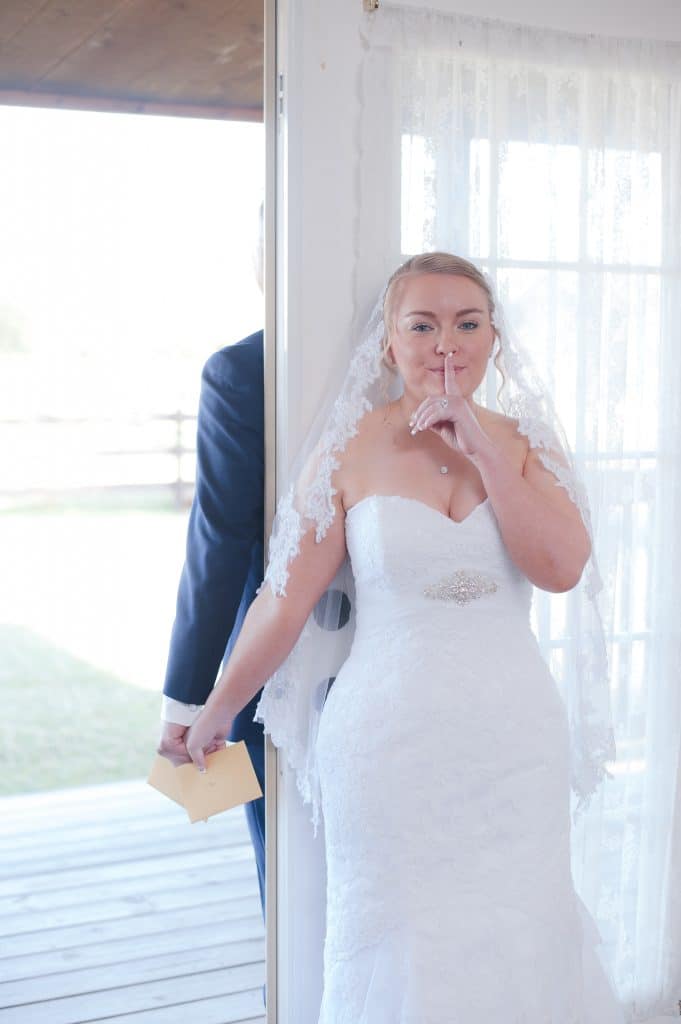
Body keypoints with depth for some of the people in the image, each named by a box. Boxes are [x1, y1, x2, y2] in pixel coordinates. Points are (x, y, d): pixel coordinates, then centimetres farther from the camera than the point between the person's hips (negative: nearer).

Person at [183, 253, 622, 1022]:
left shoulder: (528, 445, 4)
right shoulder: (351, 449, -4)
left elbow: (561, 568, -11)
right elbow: (286, 601, -1)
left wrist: (483, 449, -12)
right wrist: (213, 716, 4)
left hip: (514, 745, 2)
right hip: (390, 744, -2)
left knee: (515, 939, 10)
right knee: (398, 950, 8)